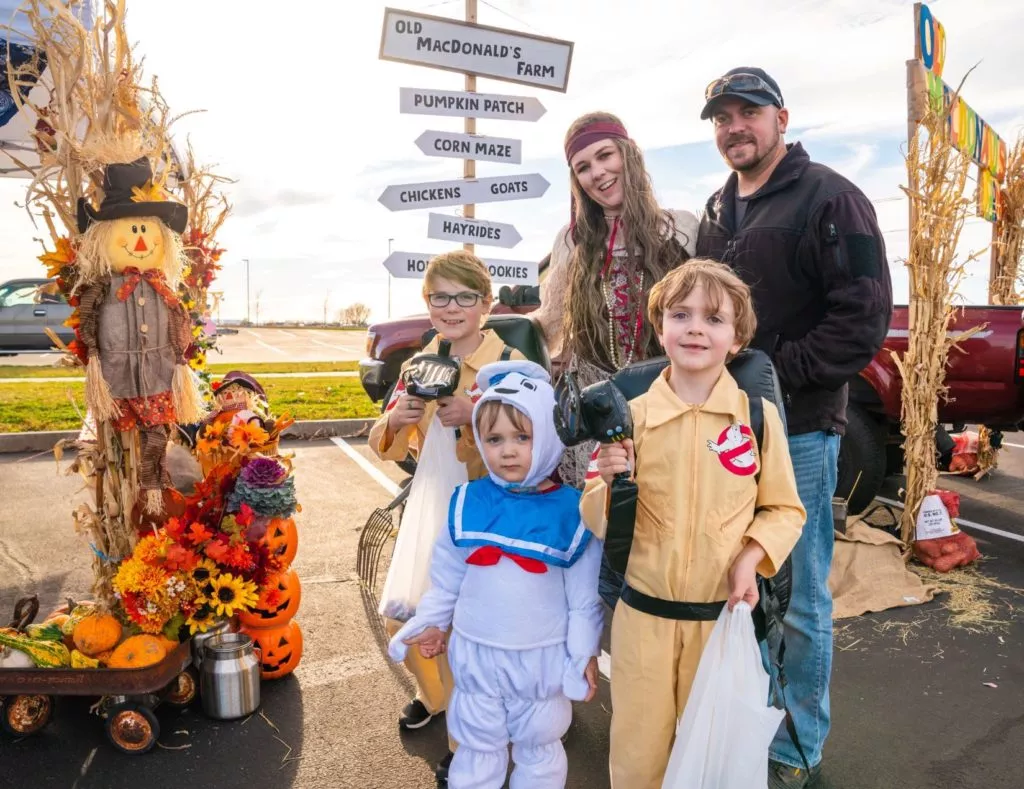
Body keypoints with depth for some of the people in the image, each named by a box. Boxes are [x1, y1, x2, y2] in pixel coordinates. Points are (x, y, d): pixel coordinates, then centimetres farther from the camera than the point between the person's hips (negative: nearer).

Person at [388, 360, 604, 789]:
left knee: (538, 747, 21)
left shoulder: (572, 512, -15)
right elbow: (446, 577, 3)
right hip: (476, 651, 2)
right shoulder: (467, 503, -10)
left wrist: (584, 653, -3)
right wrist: (431, 623, 6)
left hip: (543, 656, -1)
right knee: (477, 746, 21)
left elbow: (585, 596, -6)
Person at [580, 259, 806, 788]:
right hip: (642, 615, 0)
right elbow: (599, 521, -1)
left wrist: (752, 556, -14)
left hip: (724, 616, 0)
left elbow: (784, 509, 3)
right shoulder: (632, 416, -6)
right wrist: (610, 481, -21)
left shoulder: (758, 415, -6)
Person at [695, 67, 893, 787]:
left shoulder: (829, 199, -7)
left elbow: (865, 316, -14)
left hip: (798, 429, -7)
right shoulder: (719, 210, 15)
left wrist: (777, 373, -17)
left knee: (798, 599, 4)